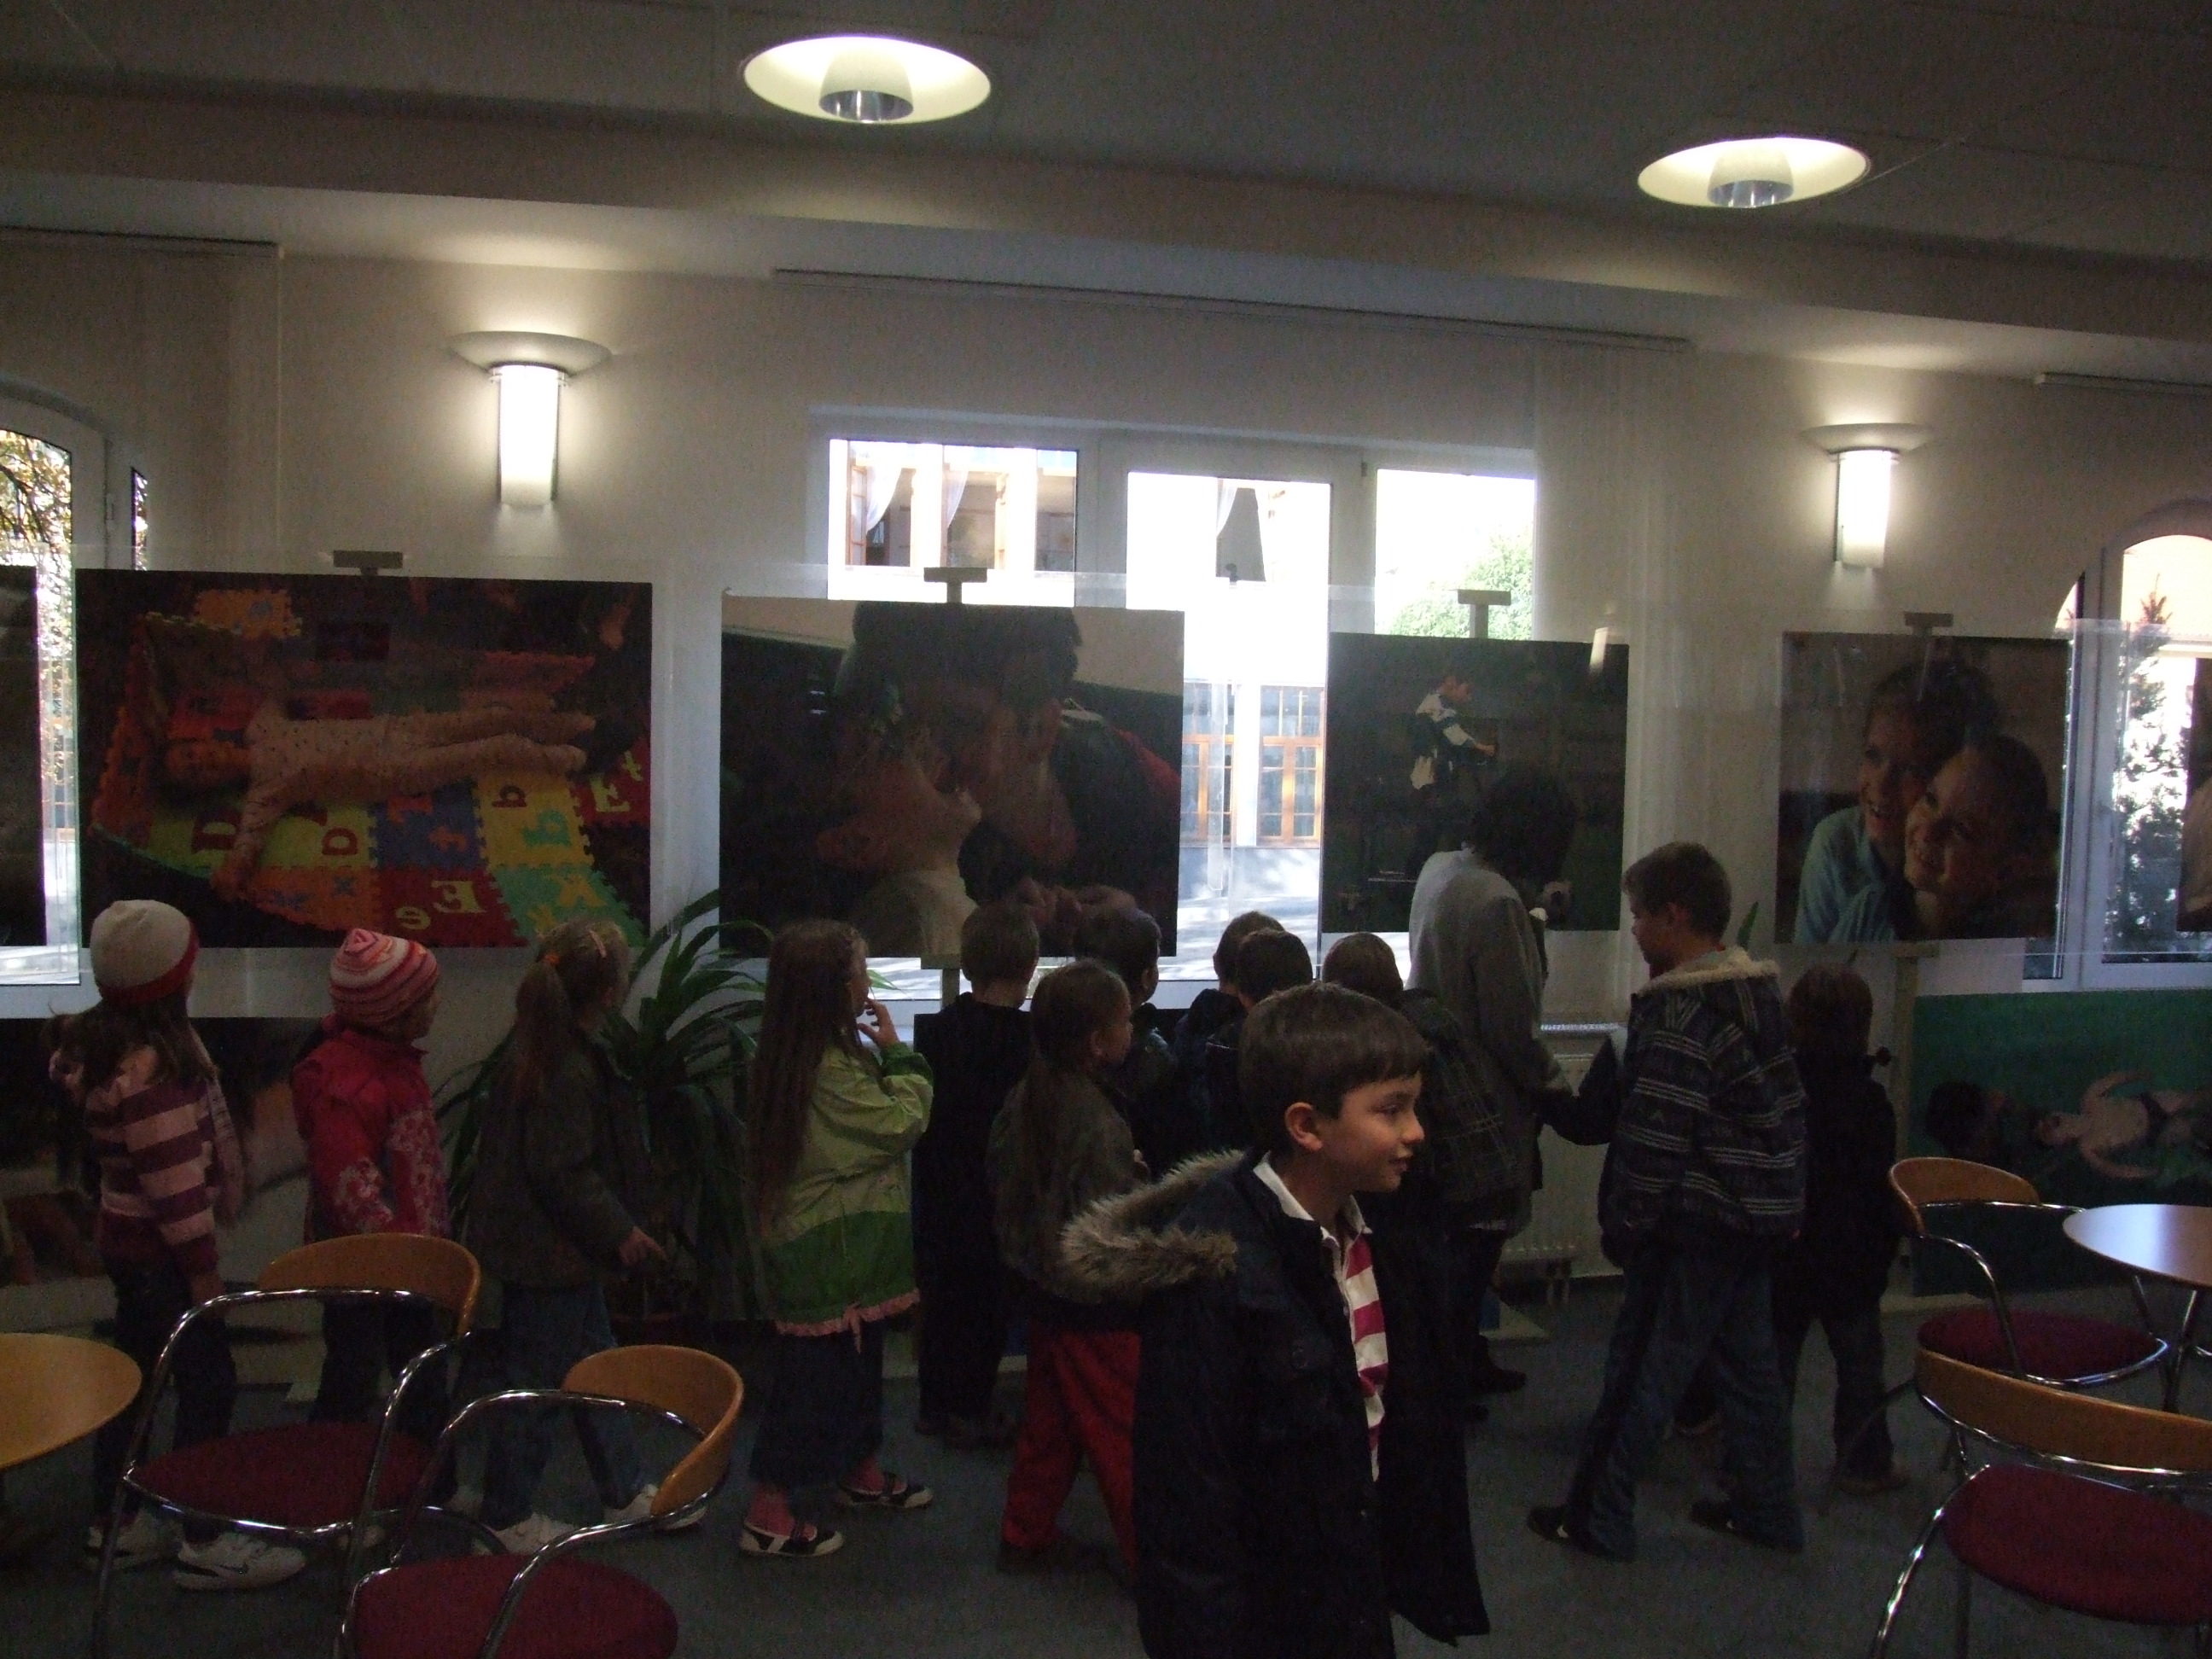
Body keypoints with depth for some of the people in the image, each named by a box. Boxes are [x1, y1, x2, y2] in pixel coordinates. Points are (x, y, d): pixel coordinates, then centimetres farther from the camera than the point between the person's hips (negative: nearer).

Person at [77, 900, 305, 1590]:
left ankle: (111, 1522, 30)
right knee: (208, 1383, -1)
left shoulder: (111, 1039, 5)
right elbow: (174, 1182, -25)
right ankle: (204, 1542, 8)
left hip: (129, 1241, 10)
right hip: (160, 1252, -10)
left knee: (134, 1377, 18)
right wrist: (202, 1268, -18)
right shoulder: (148, 1066, -26)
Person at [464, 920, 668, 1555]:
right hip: (550, 1253, -10)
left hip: (551, 1246, 10)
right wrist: (618, 1229, -15)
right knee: (537, 1382, 6)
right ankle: (509, 1515, 22)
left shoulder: (536, 1047, 5)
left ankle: (624, 1492, 32)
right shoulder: (569, 1070, -26)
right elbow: (562, 1172, -26)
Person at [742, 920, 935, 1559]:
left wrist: (881, 1053, 1)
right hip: (830, 1252, -10)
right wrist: (896, 1051, -10)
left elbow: (870, 1120, 12)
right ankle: (768, 1515, 10)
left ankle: (862, 1475, 40)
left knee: (857, 1362, 23)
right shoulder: (830, 1069, -25)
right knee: (814, 1372, 0)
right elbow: (901, 1123, -20)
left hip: (847, 1248, 10)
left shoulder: (807, 1055, 6)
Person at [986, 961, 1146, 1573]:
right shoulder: (1098, 1125, -27)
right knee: (1120, 1433, 6)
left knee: (1047, 1419, 22)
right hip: (1097, 1305, -8)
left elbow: (1001, 1188, 10)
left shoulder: (1024, 1101, -1)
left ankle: (1025, 1536, 33)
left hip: (1043, 1289, 8)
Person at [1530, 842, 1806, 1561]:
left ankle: (1597, 1519, 10)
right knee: (1749, 1361, 18)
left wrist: (1623, 1225, -13)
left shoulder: (1679, 1014, -21)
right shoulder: (1758, 993, 7)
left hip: (1697, 1224, -9)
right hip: (1760, 1211, 9)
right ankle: (1767, 1507, 29)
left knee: (1641, 1372, 1)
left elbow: (1655, 1138, -22)